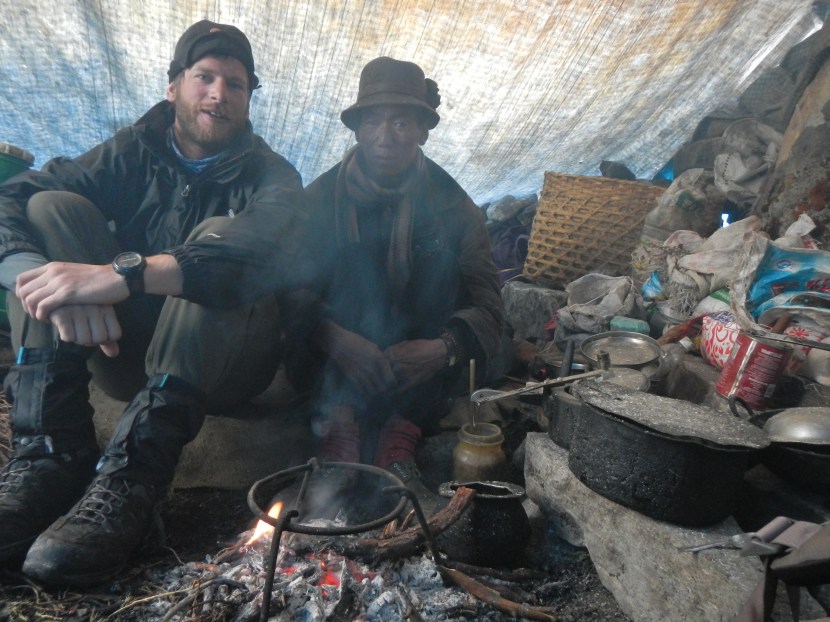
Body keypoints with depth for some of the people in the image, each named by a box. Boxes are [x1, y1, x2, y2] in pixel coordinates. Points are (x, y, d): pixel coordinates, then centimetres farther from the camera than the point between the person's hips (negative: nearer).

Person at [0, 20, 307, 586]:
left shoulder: (271, 178, -4)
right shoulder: (132, 153, 6)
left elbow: (262, 253, -31)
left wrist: (126, 274, -43)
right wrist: (48, 283, -33)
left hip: (222, 360, -3)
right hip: (124, 346, 3)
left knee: (218, 246, -27)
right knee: (51, 208, -12)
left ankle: (132, 477, -39)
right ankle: (52, 455, -27)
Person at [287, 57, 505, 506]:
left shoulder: (453, 206, -1)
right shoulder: (320, 197, -1)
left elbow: (487, 305, -8)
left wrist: (444, 348, -29)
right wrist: (334, 339, -29)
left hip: (419, 369, 1)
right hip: (333, 363, 0)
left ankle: (401, 436, -25)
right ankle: (340, 423, -26)